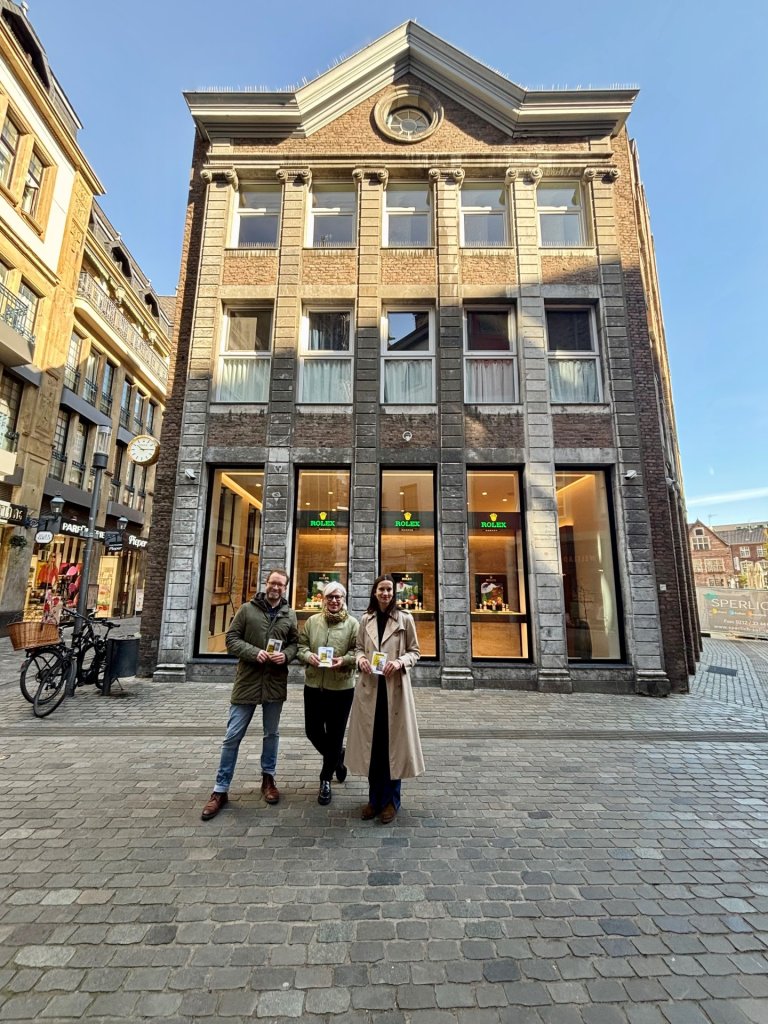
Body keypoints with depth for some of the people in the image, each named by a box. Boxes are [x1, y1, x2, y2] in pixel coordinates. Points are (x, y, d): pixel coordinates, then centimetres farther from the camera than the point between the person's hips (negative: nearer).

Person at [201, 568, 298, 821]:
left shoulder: (290, 615, 4)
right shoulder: (247, 609, -4)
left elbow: (295, 643, 8)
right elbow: (231, 639, -5)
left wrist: (286, 655, -14)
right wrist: (254, 652, -19)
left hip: (275, 683, 2)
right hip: (247, 681, -2)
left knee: (272, 734, 17)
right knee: (233, 736, 5)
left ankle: (268, 779, 36)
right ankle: (220, 790, 20)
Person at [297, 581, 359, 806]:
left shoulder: (352, 623, -5)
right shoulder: (312, 621, 3)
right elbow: (300, 646, 5)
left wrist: (344, 660, -22)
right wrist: (308, 656, -15)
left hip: (341, 688, -3)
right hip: (313, 685, 3)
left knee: (335, 735, 8)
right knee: (312, 731, 13)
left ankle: (326, 779, 30)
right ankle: (337, 757, 42)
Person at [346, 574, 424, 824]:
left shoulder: (405, 619, -2)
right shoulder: (366, 619, 7)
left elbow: (414, 651, 2)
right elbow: (358, 647, 14)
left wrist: (400, 662, -16)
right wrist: (360, 658, -7)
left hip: (395, 687, -2)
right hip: (369, 687, 3)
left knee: (393, 741, 6)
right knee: (371, 741, 10)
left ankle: (391, 800, 25)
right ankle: (374, 798, 28)